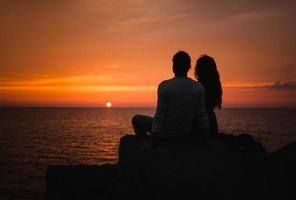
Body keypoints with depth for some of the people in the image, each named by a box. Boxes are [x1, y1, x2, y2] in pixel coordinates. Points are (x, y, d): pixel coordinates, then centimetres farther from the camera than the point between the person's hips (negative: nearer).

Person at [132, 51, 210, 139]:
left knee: (136, 119, 19)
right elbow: (202, 117, -7)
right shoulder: (199, 88, -8)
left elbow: (160, 116, -18)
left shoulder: (164, 86, -18)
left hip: (166, 133, -4)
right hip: (186, 135, 4)